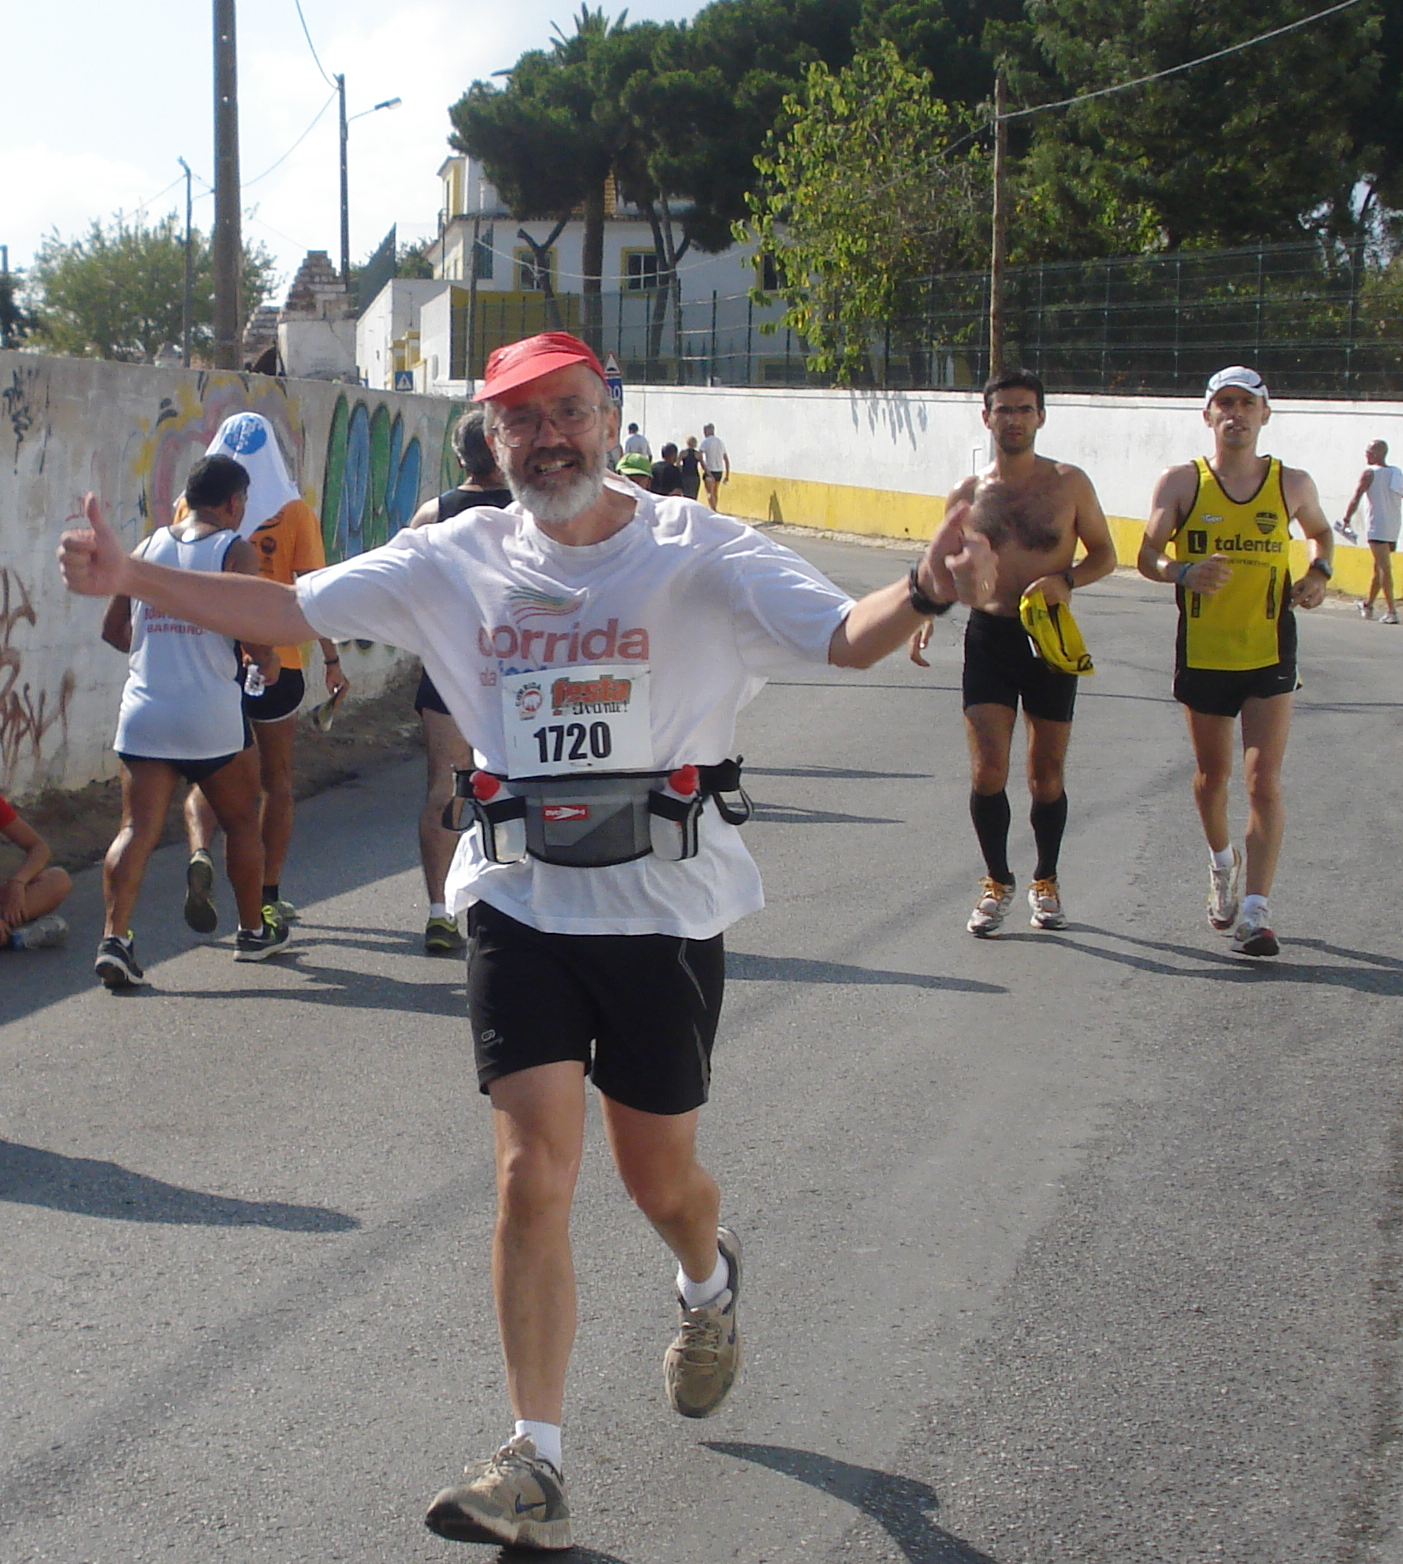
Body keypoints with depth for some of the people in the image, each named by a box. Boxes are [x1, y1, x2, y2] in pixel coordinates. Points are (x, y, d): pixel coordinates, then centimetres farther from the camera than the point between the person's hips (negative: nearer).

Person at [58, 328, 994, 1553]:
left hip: (662, 900, -2)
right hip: (520, 899, 2)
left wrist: (925, 593, -40)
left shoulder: (696, 551, -7)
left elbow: (844, 637, -18)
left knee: (659, 1174, 11)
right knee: (534, 1172, -6)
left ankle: (709, 1284, 49)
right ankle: (535, 1465, 2)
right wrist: (133, 578, -3)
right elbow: (292, 611, 7)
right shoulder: (461, 558, 4)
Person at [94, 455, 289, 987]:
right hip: (210, 714, -3)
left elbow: (113, 629, 13)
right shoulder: (235, 550, -4)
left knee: (136, 830, -1)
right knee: (241, 822, 17)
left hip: (144, 712, 3)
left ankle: (114, 937, -17)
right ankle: (253, 930, 29)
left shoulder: (147, 547, 10)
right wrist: (268, 660, 9)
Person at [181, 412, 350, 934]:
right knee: (277, 779, 14)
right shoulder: (293, 512, -4)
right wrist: (332, 660, -1)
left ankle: (199, 853, -20)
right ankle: (269, 896, 16)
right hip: (275, 663, -1)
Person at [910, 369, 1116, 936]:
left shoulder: (1069, 483, -1)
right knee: (987, 771, -8)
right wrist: (925, 617, -7)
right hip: (989, 634, 0)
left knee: (1047, 775, 8)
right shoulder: (967, 494, 4)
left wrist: (1066, 580, -15)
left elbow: (1105, 555, 6)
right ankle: (997, 883, 11)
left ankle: (1045, 882, 27)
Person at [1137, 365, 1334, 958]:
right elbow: (1147, 557, -4)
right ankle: (1222, 862, 44)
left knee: (1263, 781, -10)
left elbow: (1321, 532, 21)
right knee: (1211, 776, 15)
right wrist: (1183, 572, -25)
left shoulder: (1292, 484, 2)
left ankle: (1255, 911, -9)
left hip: (1270, 654, -1)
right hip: (1202, 654, 1)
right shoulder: (1181, 482, -2)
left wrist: (1318, 572, 0)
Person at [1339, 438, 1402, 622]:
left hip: (1376, 528, -7)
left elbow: (1356, 498, -11)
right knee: (1379, 567, 20)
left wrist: (1345, 520, -5)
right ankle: (1368, 605, 35)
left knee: (1384, 567, -12)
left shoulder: (1370, 473, -6)